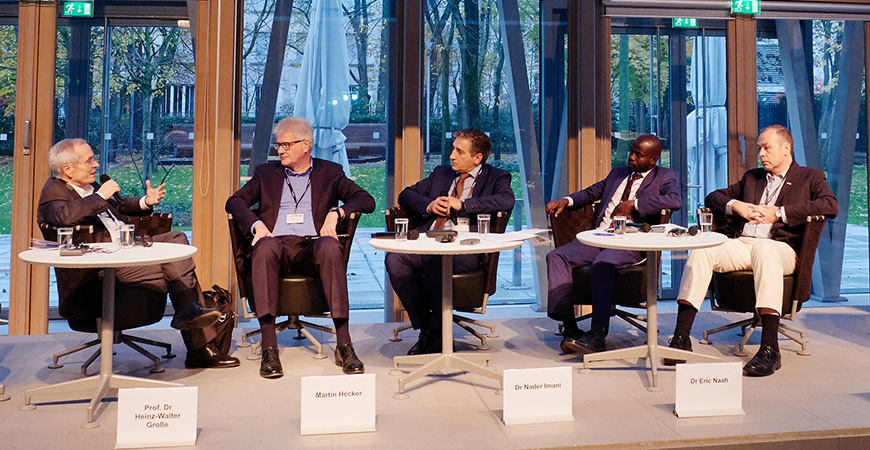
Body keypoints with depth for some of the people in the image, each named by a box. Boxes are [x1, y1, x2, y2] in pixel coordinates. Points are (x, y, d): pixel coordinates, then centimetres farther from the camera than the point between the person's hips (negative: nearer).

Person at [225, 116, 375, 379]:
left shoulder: (330, 172, 19)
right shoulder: (266, 173, 24)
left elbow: (366, 200, 9)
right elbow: (234, 201, 13)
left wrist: (336, 213, -9)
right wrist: (257, 225, -6)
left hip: (312, 247, -1)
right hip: (277, 243, 1)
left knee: (330, 247, -36)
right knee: (266, 247, -35)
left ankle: (344, 345, -36)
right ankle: (269, 349, -38)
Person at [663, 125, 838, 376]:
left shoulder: (810, 178, 15)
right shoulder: (751, 178, 30)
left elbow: (831, 206, -5)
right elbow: (712, 197, 28)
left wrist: (779, 213, -10)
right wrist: (735, 205, 5)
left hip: (781, 247, -4)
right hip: (741, 244, 4)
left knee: (764, 250, -41)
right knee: (701, 249, -27)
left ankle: (770, 349, -42)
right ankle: (681, 338, -30)